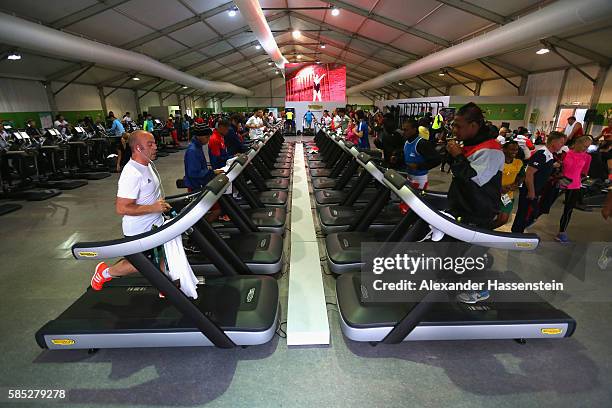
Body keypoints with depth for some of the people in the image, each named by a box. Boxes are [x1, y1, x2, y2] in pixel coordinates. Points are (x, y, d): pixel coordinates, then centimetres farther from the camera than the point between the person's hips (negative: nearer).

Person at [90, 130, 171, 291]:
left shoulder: (148, 164, 2)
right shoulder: (132, 174, -29)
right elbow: (121, 208, -30)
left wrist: (162, 204, 6)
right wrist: (153, 208, -29)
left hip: (155, 224, 8)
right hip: (140, 232, -8)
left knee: (163, 255, 17)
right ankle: (105, 272, 35)